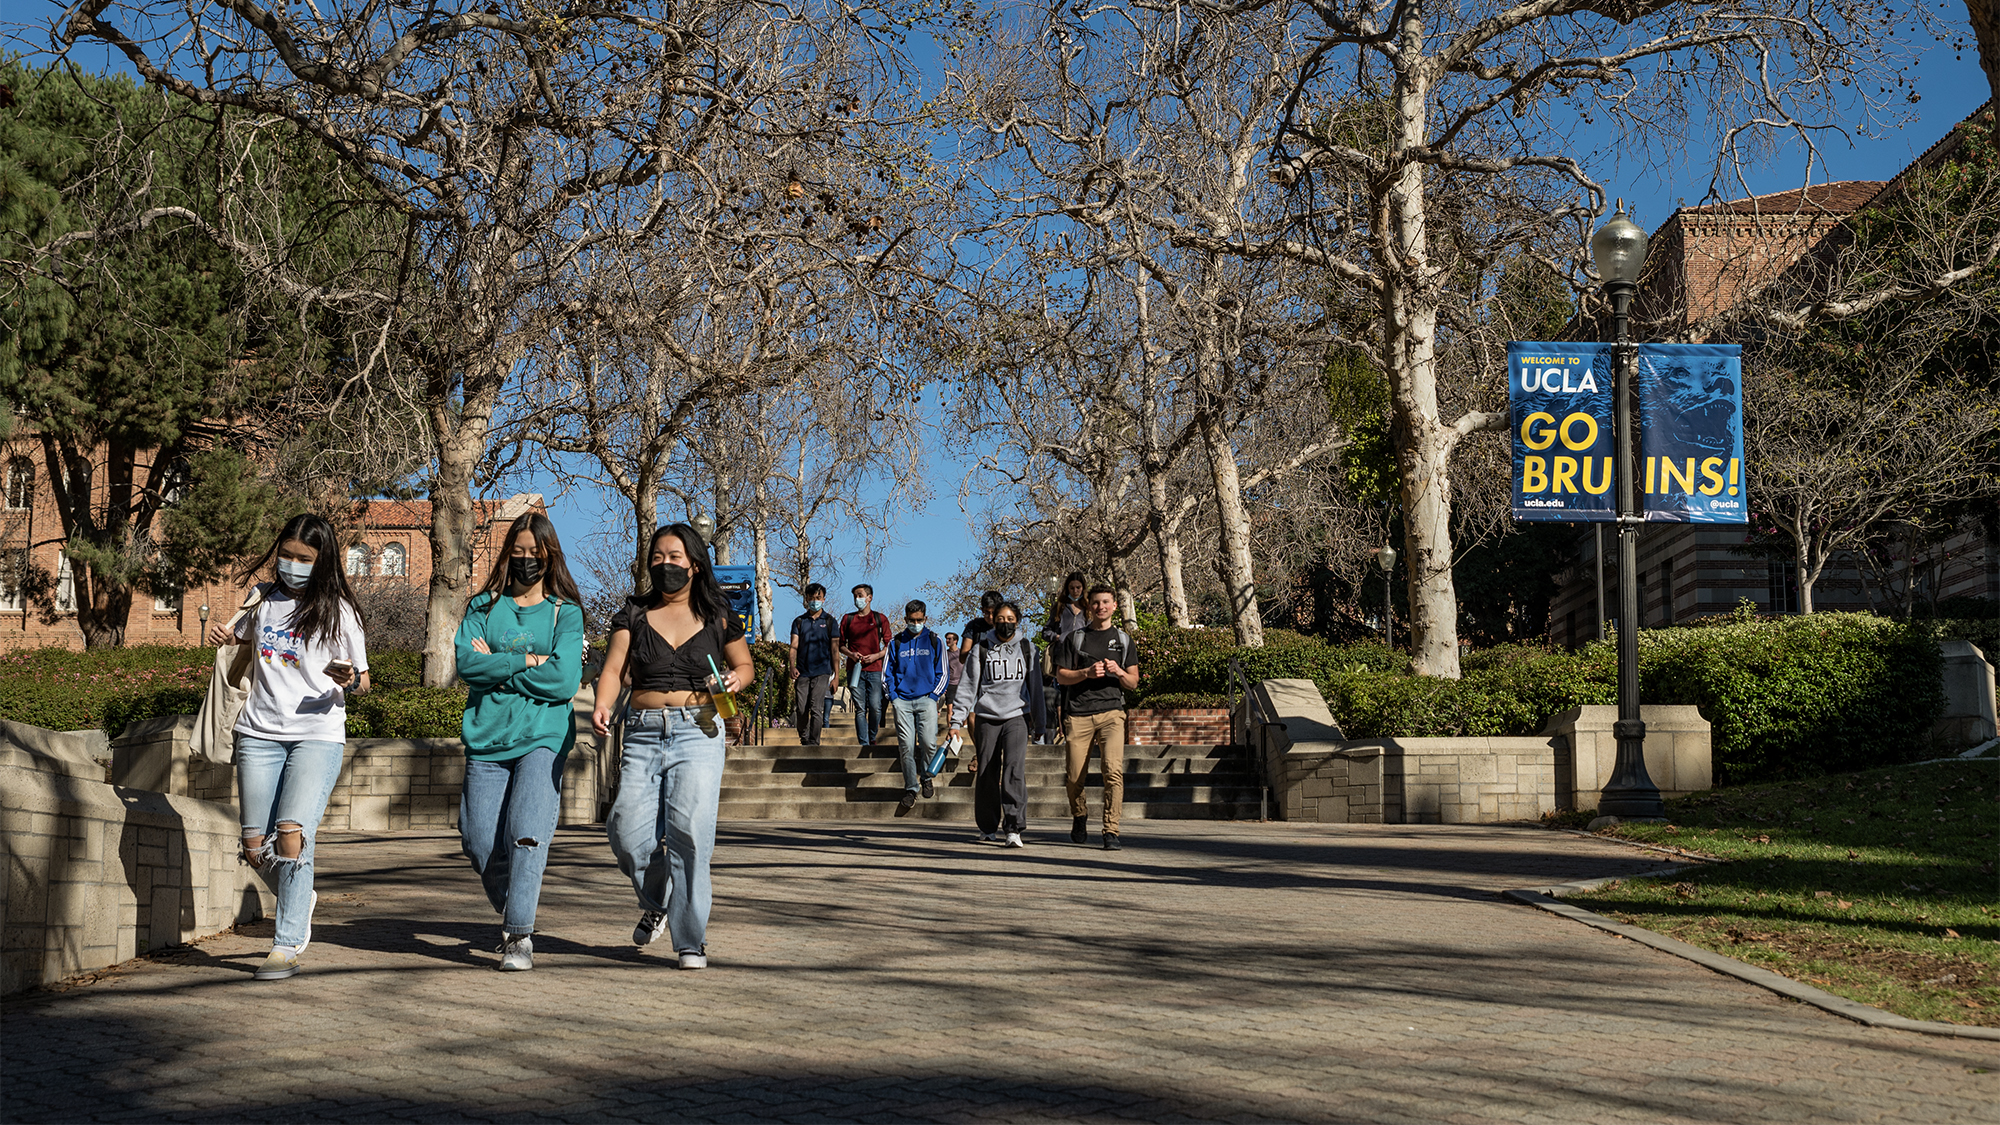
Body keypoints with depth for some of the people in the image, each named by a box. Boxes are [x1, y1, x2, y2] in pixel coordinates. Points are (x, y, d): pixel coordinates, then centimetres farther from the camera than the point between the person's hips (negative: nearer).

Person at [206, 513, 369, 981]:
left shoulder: (338, 610, -1)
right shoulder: (263, 599, 10)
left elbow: (362, 678, 3)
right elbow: (238, 634, 31)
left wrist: (350, 680, -21)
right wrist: (222, 634, 7)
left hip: (318, 735, -4)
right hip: (260, 733, 4)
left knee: (291, 834, -19)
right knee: (255, 846, 3)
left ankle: (286, 945, -12)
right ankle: (300, 900, 32)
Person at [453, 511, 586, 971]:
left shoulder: (566, 612, 6)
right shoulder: (483, 606, 12)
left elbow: (564, 680, -8)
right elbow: (466, 663, -4)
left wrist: (497, 668, -4)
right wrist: (528, 661, -9)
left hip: (542, 738, -2)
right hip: (486, 738, 3)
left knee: (526, 834, -17)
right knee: (479, 842, 2)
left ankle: (519, 936, -12)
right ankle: (510, 913, 27)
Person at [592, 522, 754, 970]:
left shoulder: (717, 618, 9)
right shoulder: (634, 615, 11)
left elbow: (745, 665, 20)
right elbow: (614, 669, 0)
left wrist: (735, 678, -3)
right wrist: (602, 707, -19)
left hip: (698, 734, -2)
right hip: (643, 735, 2)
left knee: (688, 831, -14)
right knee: (627, 831, -11)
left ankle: (691, 938, -2)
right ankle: (657, 902, 21)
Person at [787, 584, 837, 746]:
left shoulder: (829, 621, 8)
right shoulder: (799, 621, 13)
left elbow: (834, 649, 7)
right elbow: (794, 646, 5)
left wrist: (835, 675, 2)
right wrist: (792, 666, -11)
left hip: (821, 672, -2)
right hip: (802, 672, 2)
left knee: (816, 708, -11)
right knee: (801, 710, 1)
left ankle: (813, 742, -8)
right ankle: (804, 741, 15)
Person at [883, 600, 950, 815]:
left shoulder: (934, 641, 8)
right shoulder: (896, 643, 11)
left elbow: (943, 672, 10)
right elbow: (887, 672, 15)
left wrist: (934, 696, 0)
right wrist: (893, 697, 3)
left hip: (926, 700, -1)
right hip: (902, 701, 1)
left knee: (928, 742, -14)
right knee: (906, 746, -5)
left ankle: (926, 776, 12)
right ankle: (910, 789, 3)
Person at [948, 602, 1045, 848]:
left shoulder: (1026, 648, 9)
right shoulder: (981, 650, 4)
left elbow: (1035, 687, 14)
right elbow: (967, 686, 3)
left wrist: (1039, 723, 15)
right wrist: (956, 721, -4)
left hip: (1017, 717, 0)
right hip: (987, 718, 0)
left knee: (1014, 770, -17)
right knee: (986, 776, 4)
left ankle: (1013, 829, -18)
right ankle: (988, 828, 22)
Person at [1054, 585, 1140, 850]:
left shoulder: (1123, 640, 16)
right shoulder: (1076, 638, 12)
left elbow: (1133, 683, 14)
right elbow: (1061, 676, 7)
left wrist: (1118, 672, -7)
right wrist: (1087, 673, -9)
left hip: (1111, 712, 0)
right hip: (1078, 714, 0)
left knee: (1113, 771, -18)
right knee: (1075, 777, 1)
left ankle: (1111, 832, -15)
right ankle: (1079, 818, 30)